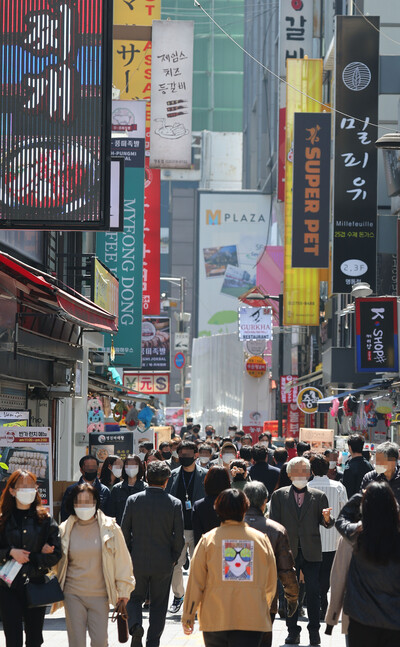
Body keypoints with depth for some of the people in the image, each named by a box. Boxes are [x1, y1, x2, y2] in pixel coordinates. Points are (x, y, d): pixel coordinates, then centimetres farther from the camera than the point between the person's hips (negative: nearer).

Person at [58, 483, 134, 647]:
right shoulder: (65, 530, 2)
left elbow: (121, 560, 4)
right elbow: (57, 562, 13)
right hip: (73, 595, 1)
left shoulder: (109, 528, -2)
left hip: (100, 595, -1)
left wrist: (123, 590, 3)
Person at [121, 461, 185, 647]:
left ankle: (135, 625, -11)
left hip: (138, 561, 0)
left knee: (135, 598, 16)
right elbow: (179, 537, -6)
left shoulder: (133, 500, -5)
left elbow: (124, 531, -2)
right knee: (158, 605, 10)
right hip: (163, 563, 0)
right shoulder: (174, 504, -7)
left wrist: (129, 554, 12)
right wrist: (173, 558, 10)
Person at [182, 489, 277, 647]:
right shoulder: (261, 539, 5)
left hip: (215, 619, 0)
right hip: (251, 620, 0)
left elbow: (195, 582, 1)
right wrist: (264, 606, 31)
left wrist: (188, 616, 8)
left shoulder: (208, 539, 2)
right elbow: (271, 583, 13)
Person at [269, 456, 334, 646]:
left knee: (313, 592, -1)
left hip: (311, 552, 0)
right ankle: (293, 631, 13)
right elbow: (274, 523, 4)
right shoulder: (279, 495, 6)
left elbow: (326, 523, 5)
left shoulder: (318, 496, 7)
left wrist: (327, 518, -18)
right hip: (288, 551, 0)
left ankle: (314, 631, 8)